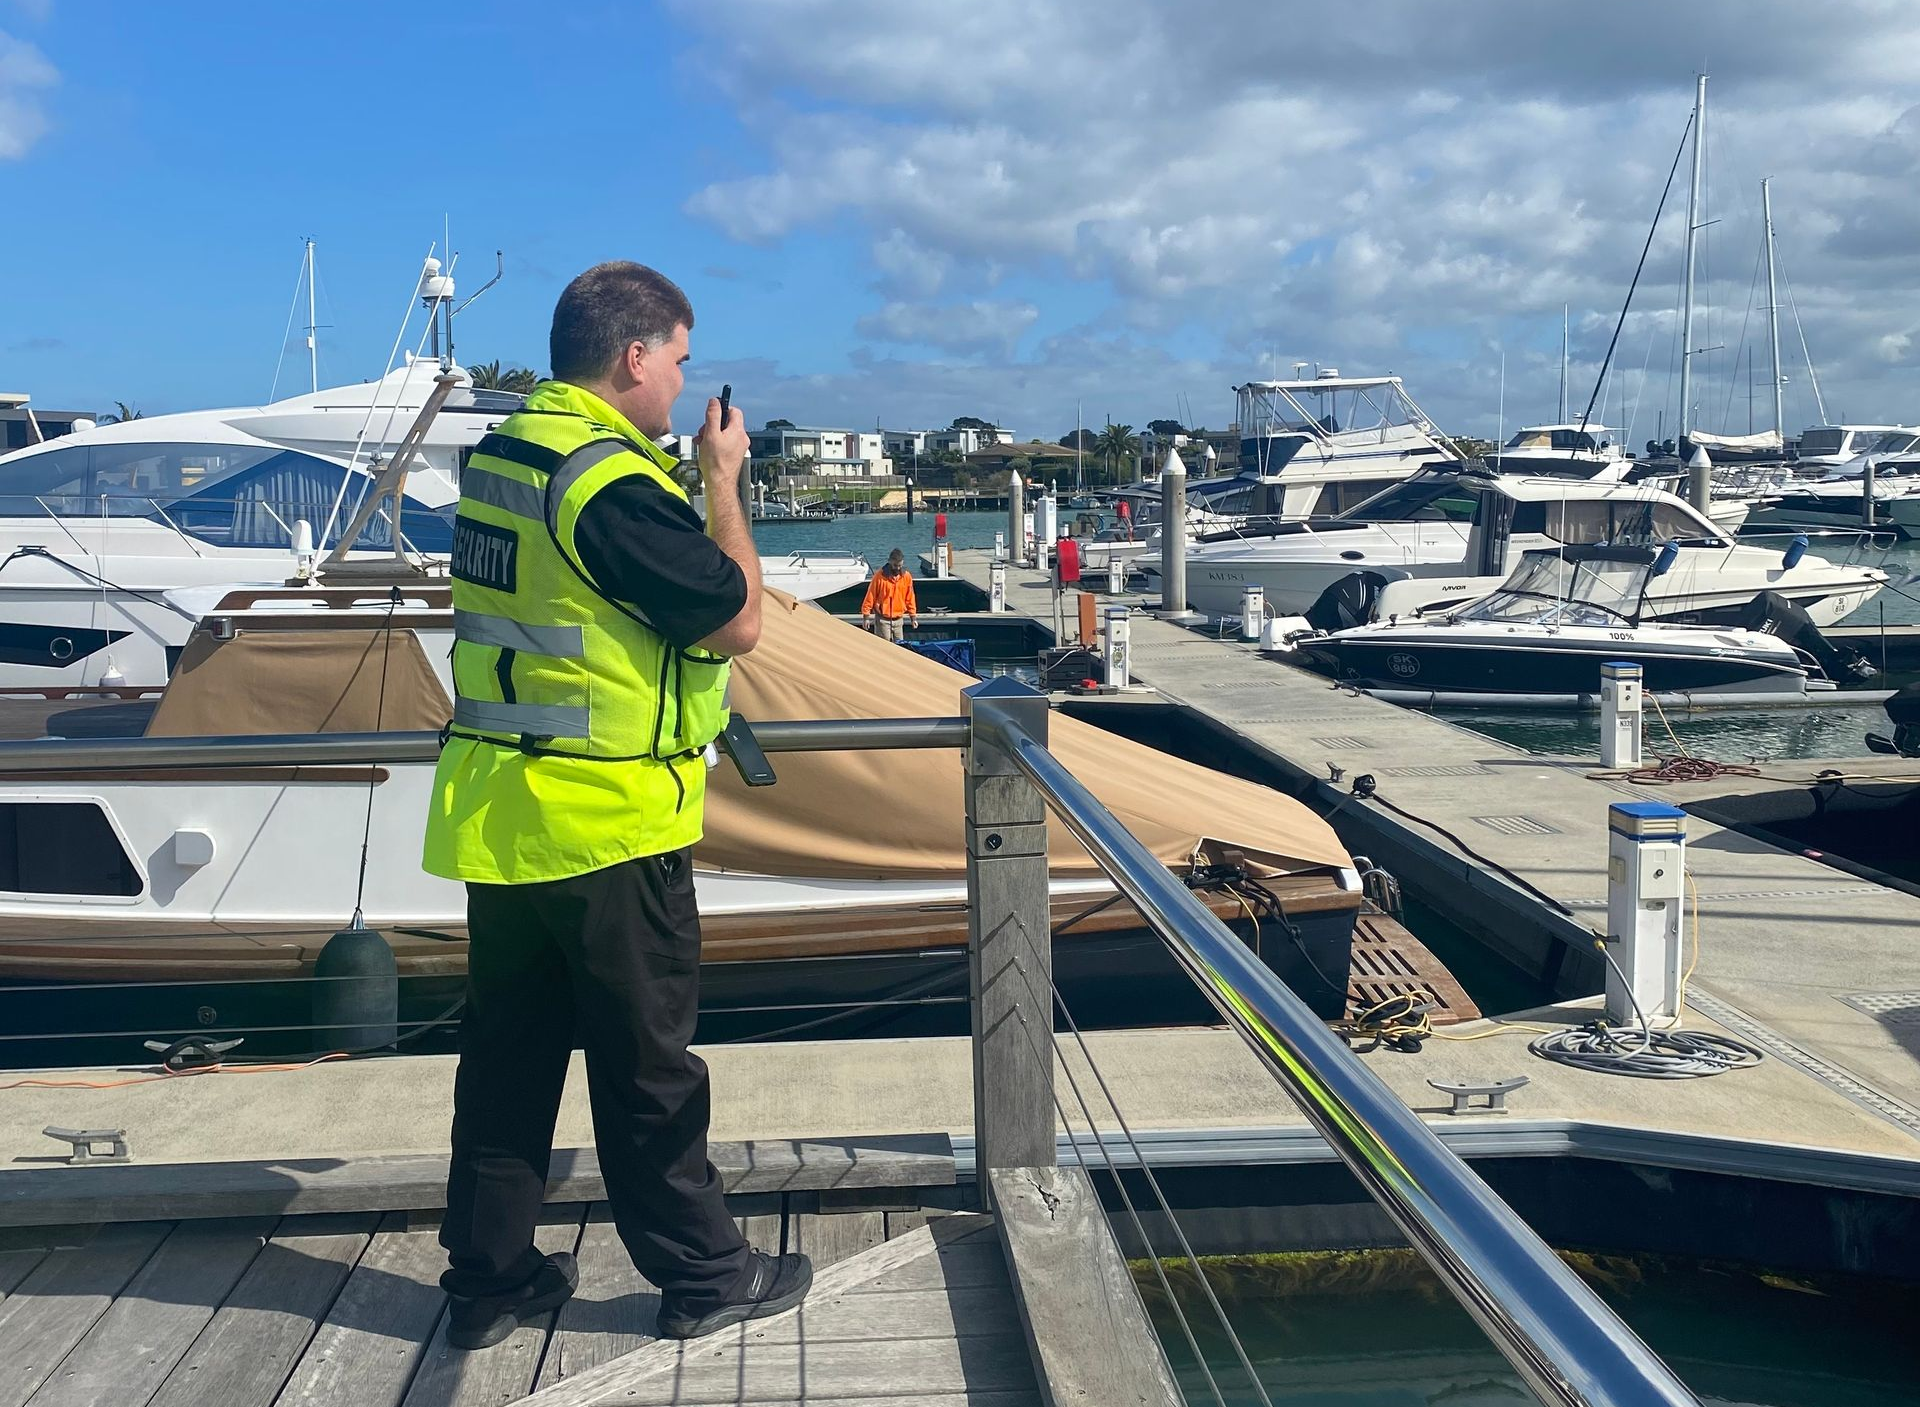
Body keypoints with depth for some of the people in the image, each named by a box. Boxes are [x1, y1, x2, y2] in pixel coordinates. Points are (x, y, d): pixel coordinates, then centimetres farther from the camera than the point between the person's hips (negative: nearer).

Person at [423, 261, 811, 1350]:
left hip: (497, 813, 8)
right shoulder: (612, 482, -19)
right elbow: (739, 620, -16)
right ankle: (703, 1275, 21)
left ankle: (490, 1277, 26)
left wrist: (691, 479, 12)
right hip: (608, 823, -8)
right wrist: (724, 479, -4)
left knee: (509, 1052, 15)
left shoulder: (500, 456, 10)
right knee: (648, 1066, 6)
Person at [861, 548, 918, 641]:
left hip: (898, 619, 4)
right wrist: (866, 616, -6)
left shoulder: (906, 577, 1)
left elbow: (909, 598, 10)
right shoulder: (879, 576, -10)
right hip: (882, 620, -3)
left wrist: (913, 617, 9)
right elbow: (870, 597, -5)